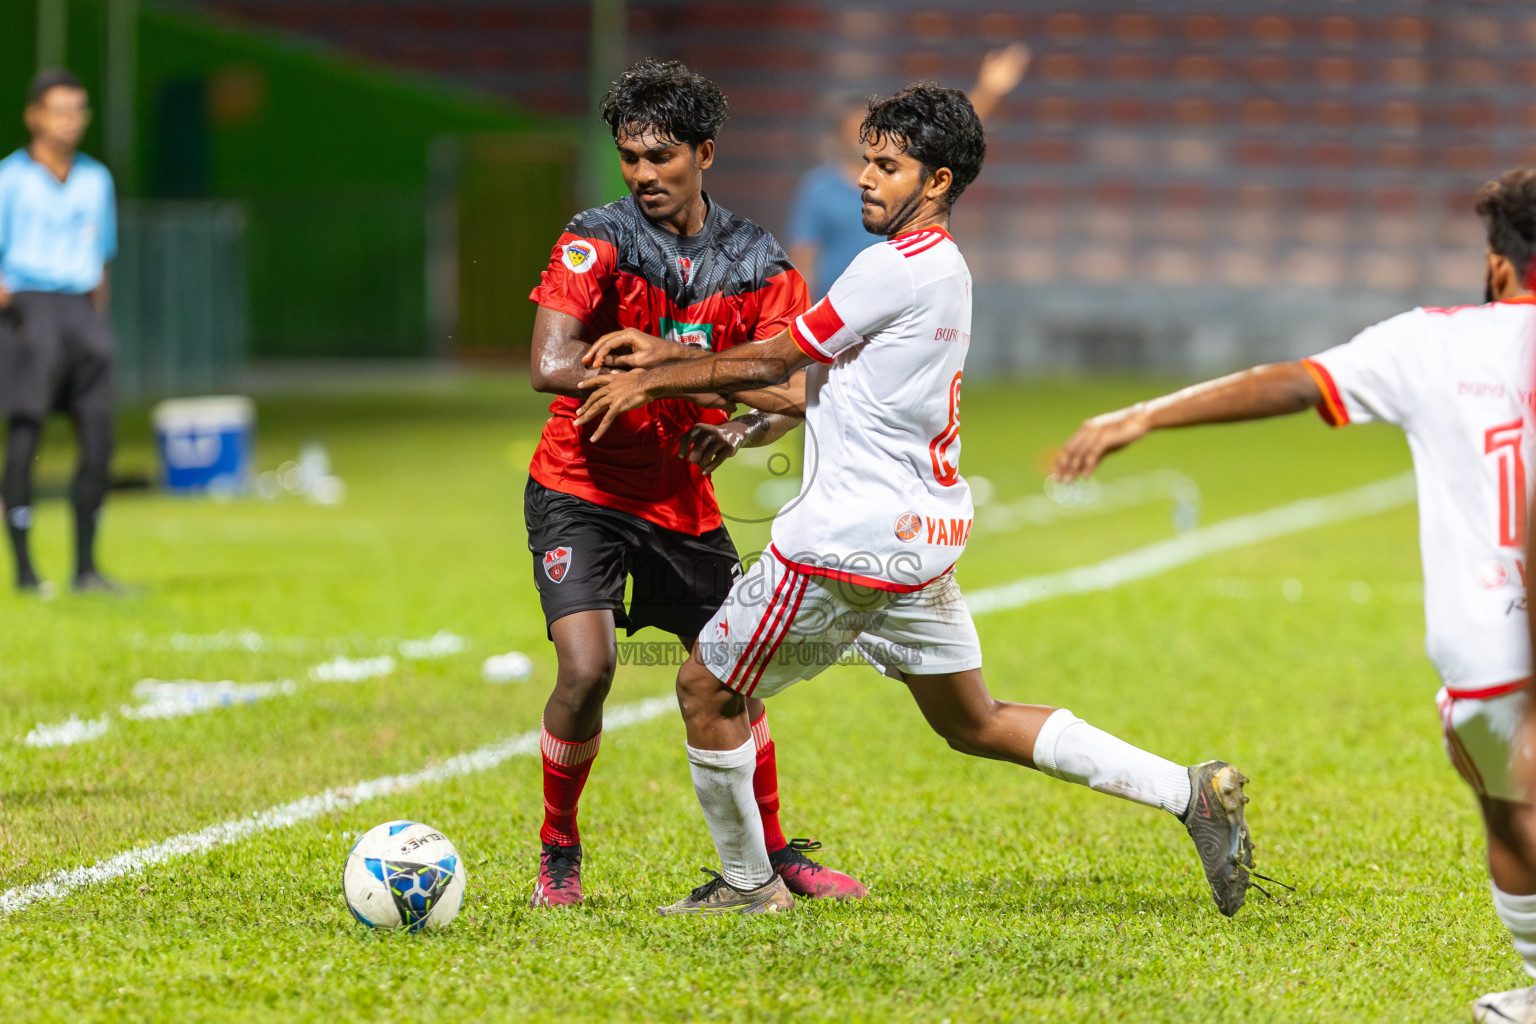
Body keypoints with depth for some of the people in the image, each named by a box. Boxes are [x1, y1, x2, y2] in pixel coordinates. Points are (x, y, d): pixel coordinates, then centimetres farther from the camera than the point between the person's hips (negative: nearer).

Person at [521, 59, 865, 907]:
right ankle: (558, 853, 2)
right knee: (587, 670, -19)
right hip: (580, 491, -4)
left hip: (684, 502, 4)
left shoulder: (754, 261, -2)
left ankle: (774, 852, 28)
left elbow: (792, 393, -4)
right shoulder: (596, 242, -13)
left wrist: (738, 434, -27)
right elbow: (551, 366, -26)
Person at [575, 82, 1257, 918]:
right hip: (924, 535, 10)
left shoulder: (897, 267, -15)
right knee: (975, 724, 16)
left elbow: (778, 358, -8)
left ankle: (747, 883, 18)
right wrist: (662, 357, 11)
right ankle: (1189, 792, 8)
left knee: (707, 690, 6)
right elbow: (793, 366, 16)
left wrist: (650, 381, 1)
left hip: (849, 539, -10)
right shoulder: (941, 267, 14)